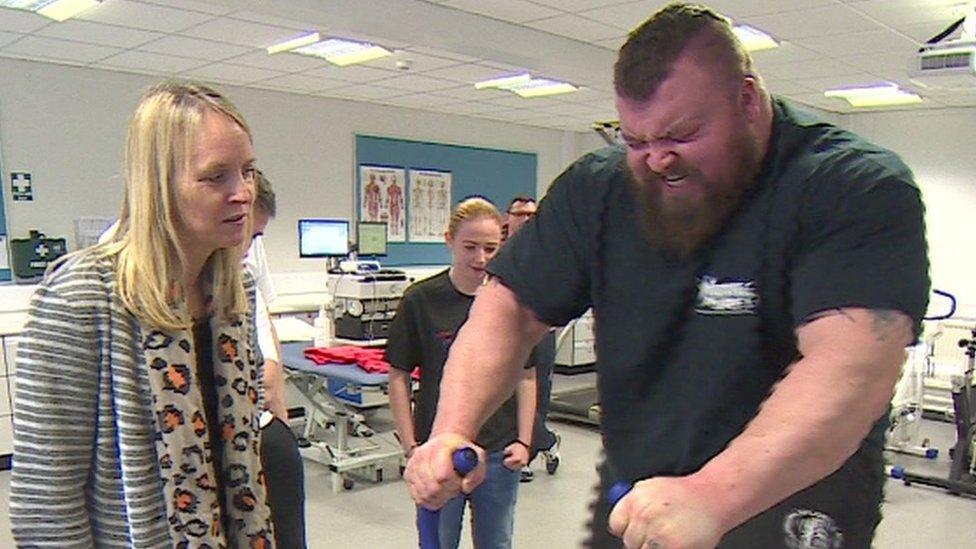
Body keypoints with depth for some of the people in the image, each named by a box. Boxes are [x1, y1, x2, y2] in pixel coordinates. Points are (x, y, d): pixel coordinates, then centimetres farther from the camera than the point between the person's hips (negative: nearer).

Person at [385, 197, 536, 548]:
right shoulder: (421, 300, -10)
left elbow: (526, 376, 4)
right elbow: (399, 377, -4)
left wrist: (523, 440, -1)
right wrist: (410, 446, -7)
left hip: (499, 452, 2)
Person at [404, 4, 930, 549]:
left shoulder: (860, 189, -18)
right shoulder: (597, 188, -3)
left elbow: (855, 366, -32)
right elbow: (510, 307, -4)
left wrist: (712, 496, -46)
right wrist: (453, 431, -20)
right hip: (628, 504, 5)